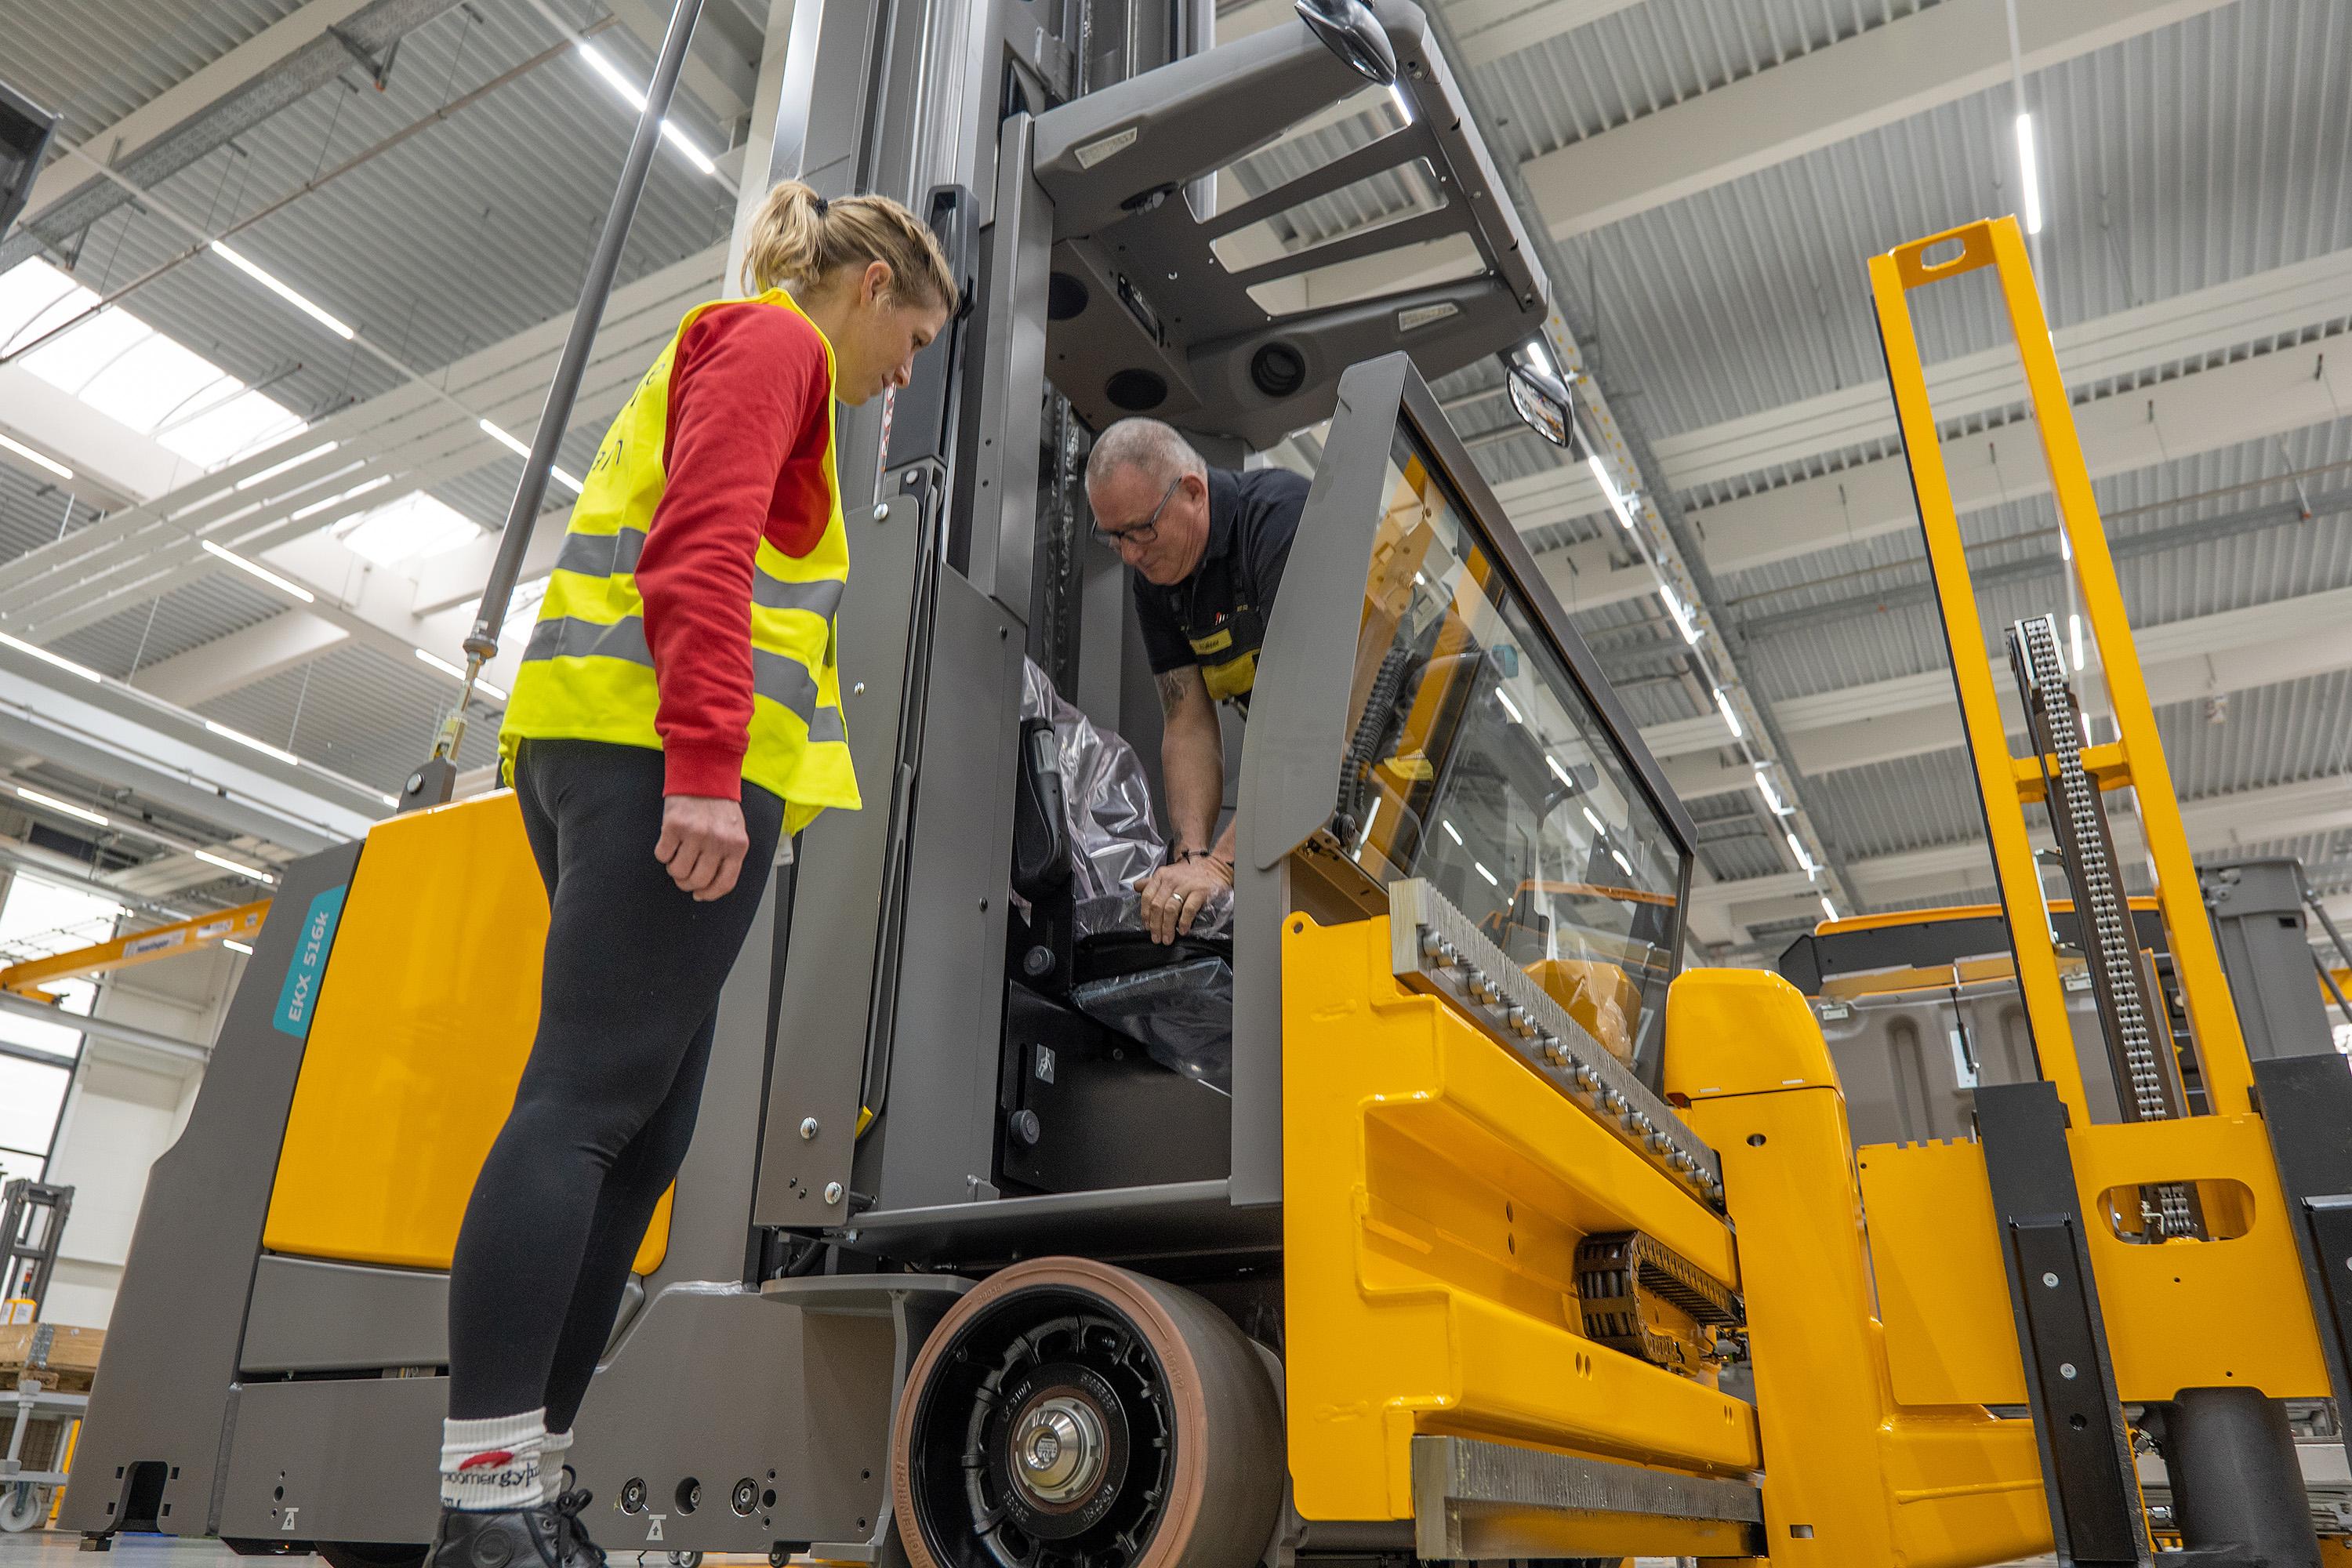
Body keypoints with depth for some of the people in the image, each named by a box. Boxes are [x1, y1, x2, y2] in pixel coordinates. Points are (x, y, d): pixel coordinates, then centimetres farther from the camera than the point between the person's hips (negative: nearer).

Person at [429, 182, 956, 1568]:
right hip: (664, 762, -10)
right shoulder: (771, 340, 3)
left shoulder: (727, 354, 33)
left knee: (641, 1133, 5)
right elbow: (703, 544, -14)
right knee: (588, 1104, -14)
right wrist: (705, 766, -23)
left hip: (617, 757, 10)